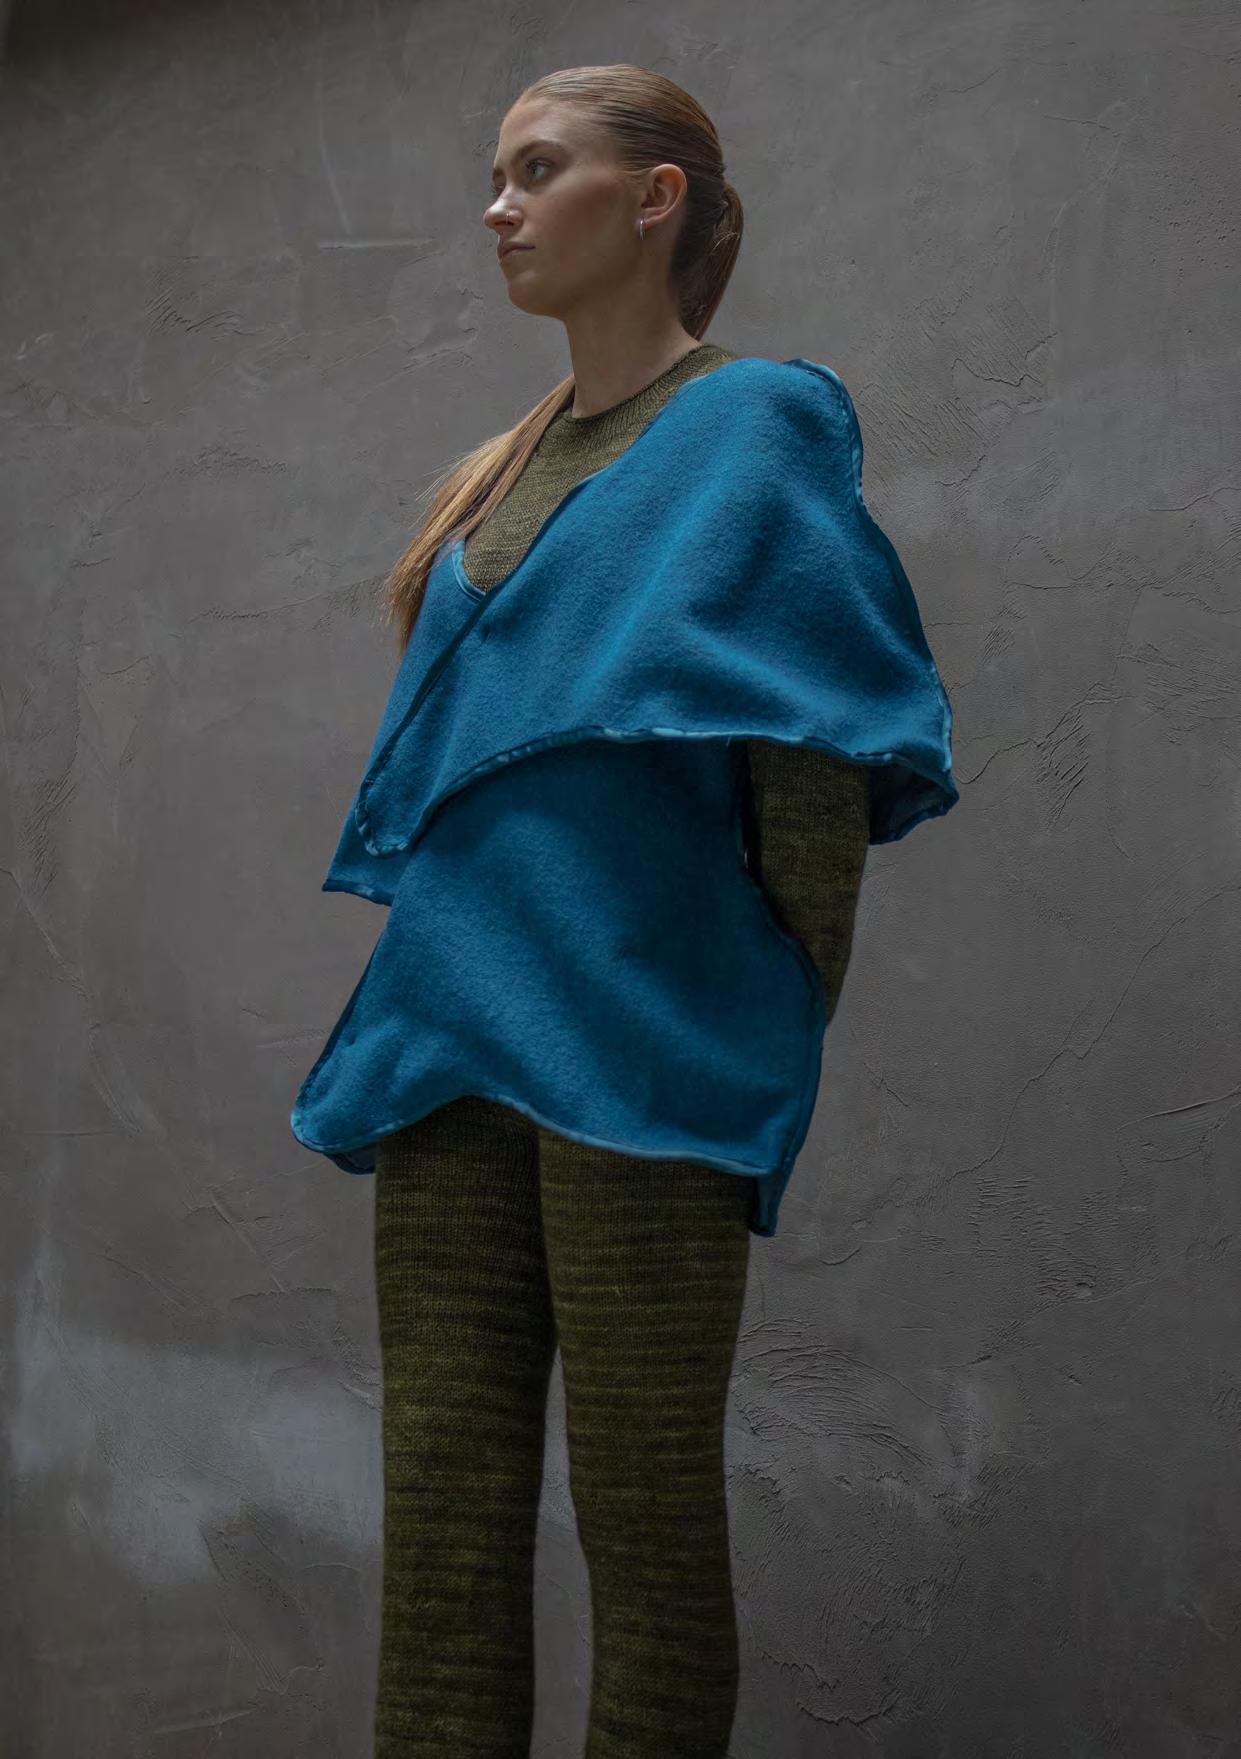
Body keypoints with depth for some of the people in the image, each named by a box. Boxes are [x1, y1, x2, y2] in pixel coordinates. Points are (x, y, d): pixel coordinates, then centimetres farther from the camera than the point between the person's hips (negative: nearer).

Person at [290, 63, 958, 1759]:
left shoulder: (755, 422, -2)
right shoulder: (502, 471, 19)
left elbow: (816, 759, -8)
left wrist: (789, 1027, -8)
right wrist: (436, 998, 17)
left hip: (637, 1042, -7)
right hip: (455, 1032, 7)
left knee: (645, 1517, 1)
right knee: (443, 1504, 7)